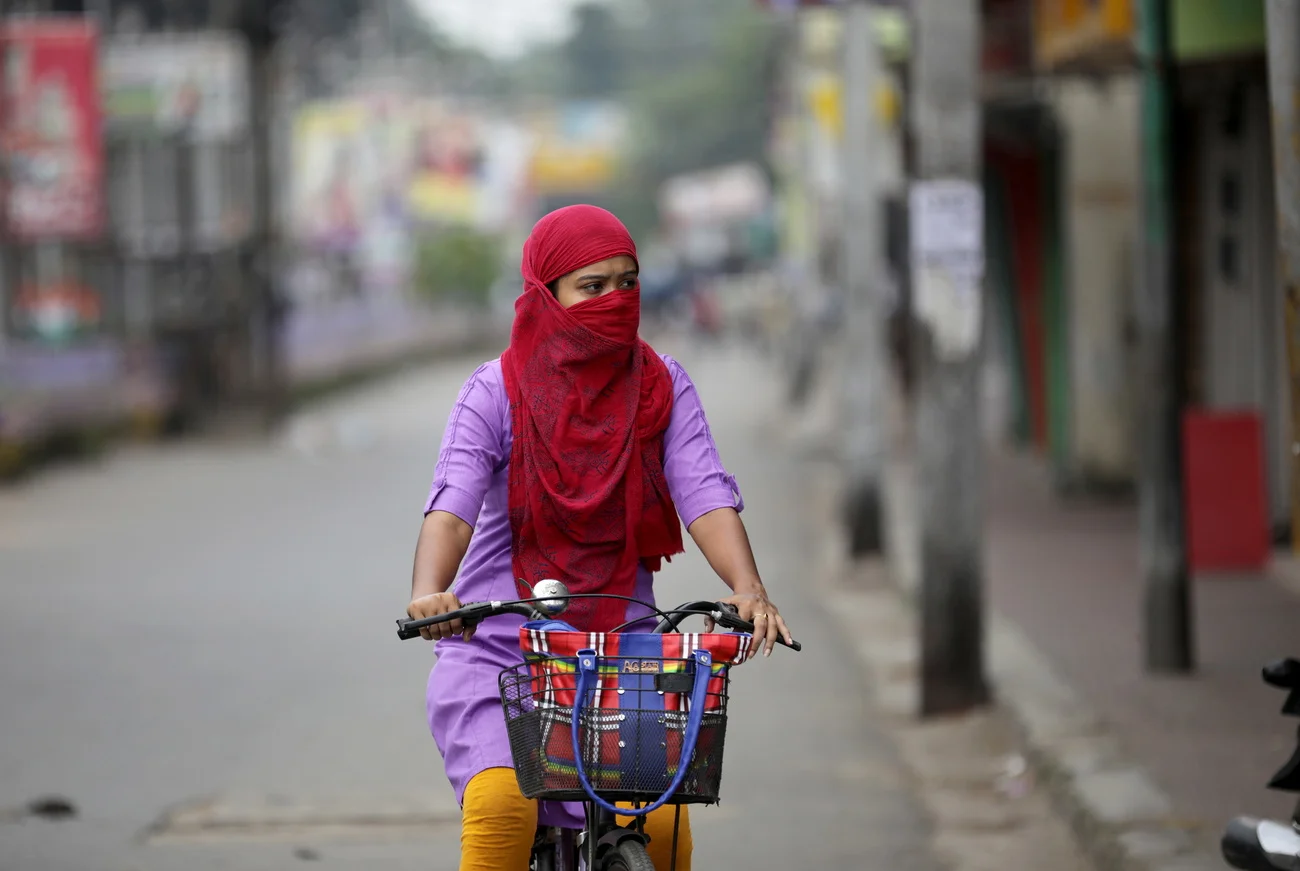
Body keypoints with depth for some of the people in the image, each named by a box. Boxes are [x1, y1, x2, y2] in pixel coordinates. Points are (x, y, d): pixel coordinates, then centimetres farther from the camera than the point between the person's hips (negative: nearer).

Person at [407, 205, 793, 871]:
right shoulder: (496, 392, -4)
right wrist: (429, 593, -38)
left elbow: (705, 496, -8)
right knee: (500, 803, -28)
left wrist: (748, 587, -28)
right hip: (497, 646, -2)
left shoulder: (662, 386, 4)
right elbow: (453, 504, -17)